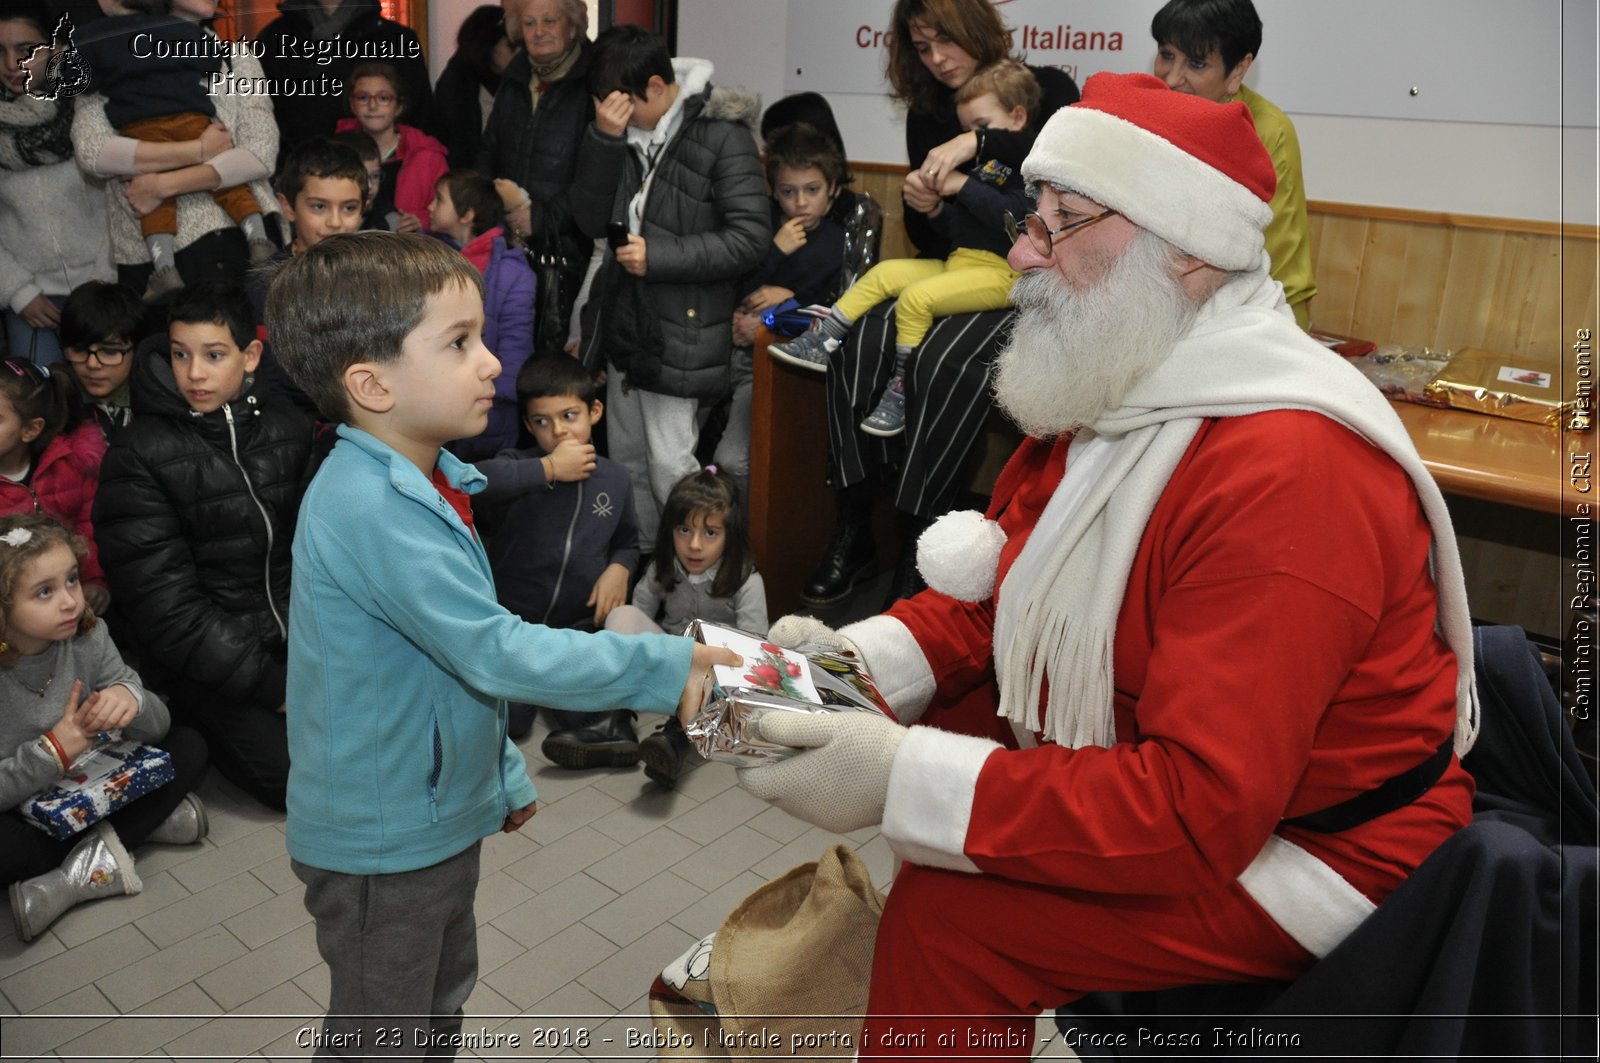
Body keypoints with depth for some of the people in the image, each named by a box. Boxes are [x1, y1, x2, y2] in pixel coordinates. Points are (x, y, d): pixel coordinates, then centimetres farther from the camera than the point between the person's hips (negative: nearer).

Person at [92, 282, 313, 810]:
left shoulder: (288, 429, 3)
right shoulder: (138, 456, -10)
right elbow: (166, 607, -14)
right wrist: (272, 686, -16)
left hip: (295, 637, 4)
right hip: (203, 662, -4)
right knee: (295, 772, -16)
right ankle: (204, 736, 12)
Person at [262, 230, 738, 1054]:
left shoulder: (424, 483, 2)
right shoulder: (369, 506, -29)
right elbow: (498, 653, -31)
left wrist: (501, 770, 16)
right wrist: (665, 667, -25)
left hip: (441, 812, 9)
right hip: (380, 839, -9)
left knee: (443, 1002, 28)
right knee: (383, 1029, 14)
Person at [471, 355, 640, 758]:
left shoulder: (615, 478, 5)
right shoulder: (520, 465, -7)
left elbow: (628, 541, 22)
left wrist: (620, 569, -2)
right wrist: (548, 468, -26)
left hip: (580, 623, 2)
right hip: (512, 619, -2)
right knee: (508, 718, -18)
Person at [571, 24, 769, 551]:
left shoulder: (722, 134, -12)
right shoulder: (625, 133, 7)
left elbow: (750, 237, -16)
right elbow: (590, 220, 2)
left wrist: (659, 257, -20)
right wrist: (604, 140, -11)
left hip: (680, 331, -7)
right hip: (625, 325, 7)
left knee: (669, 467, -5)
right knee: (626, 459, 16)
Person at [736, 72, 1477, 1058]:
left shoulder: (1286, 476, -31)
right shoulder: (1109, 388, 0)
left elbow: (1197, 815, -33)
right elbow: (997, 588, 3)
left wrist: (904, 781, -34)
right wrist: (854, 661, -15)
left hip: (1298, 848, -8)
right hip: (1141, 753, 8)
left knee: (947, 917, -20)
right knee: (907, 730, 1)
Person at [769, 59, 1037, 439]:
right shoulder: (982, 163, 19)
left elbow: (1012, 213, -26)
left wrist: (964, 186, -20)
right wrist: (935, 207, 3)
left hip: (999, 272, -10)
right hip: (960, 262, 10)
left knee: (916, 296, -26)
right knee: (884, 272, 3)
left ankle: (901, 390, -16)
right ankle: (821, 342, 1)